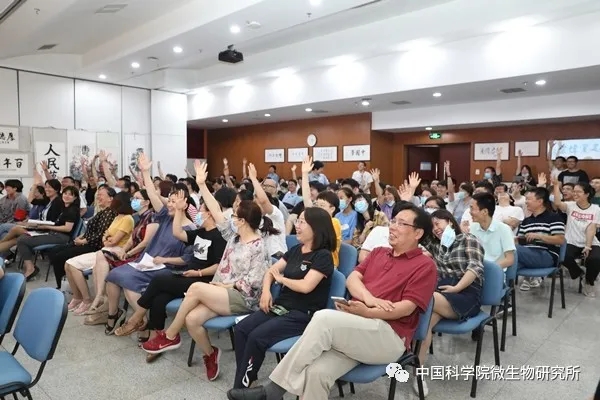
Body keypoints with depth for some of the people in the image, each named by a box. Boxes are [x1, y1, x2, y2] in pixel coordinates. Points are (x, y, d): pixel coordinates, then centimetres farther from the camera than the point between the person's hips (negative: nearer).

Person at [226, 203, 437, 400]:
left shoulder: (425, 265, 2)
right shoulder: (379, 252, 22)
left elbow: (406, 308, -9)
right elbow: (352, 278, 8)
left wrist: (367, 313, -20)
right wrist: (369, 298, -13)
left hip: (389, 337, -5)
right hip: (356, 331, 5)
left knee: (324, 318, -29)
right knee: (316, 372, -26)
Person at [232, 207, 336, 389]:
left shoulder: (323, 256, -10)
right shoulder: (296, 250, 13)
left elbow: (306, 286, -22)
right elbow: (271, 271, 17)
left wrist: (281, 278, -5)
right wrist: (266, 290, -4)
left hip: (302, 315, -7)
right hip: (279, 306, 8)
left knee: (257, 337, -23)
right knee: (241, 328, -12)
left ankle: (242, 386, -6)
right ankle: (245, 380, -4)